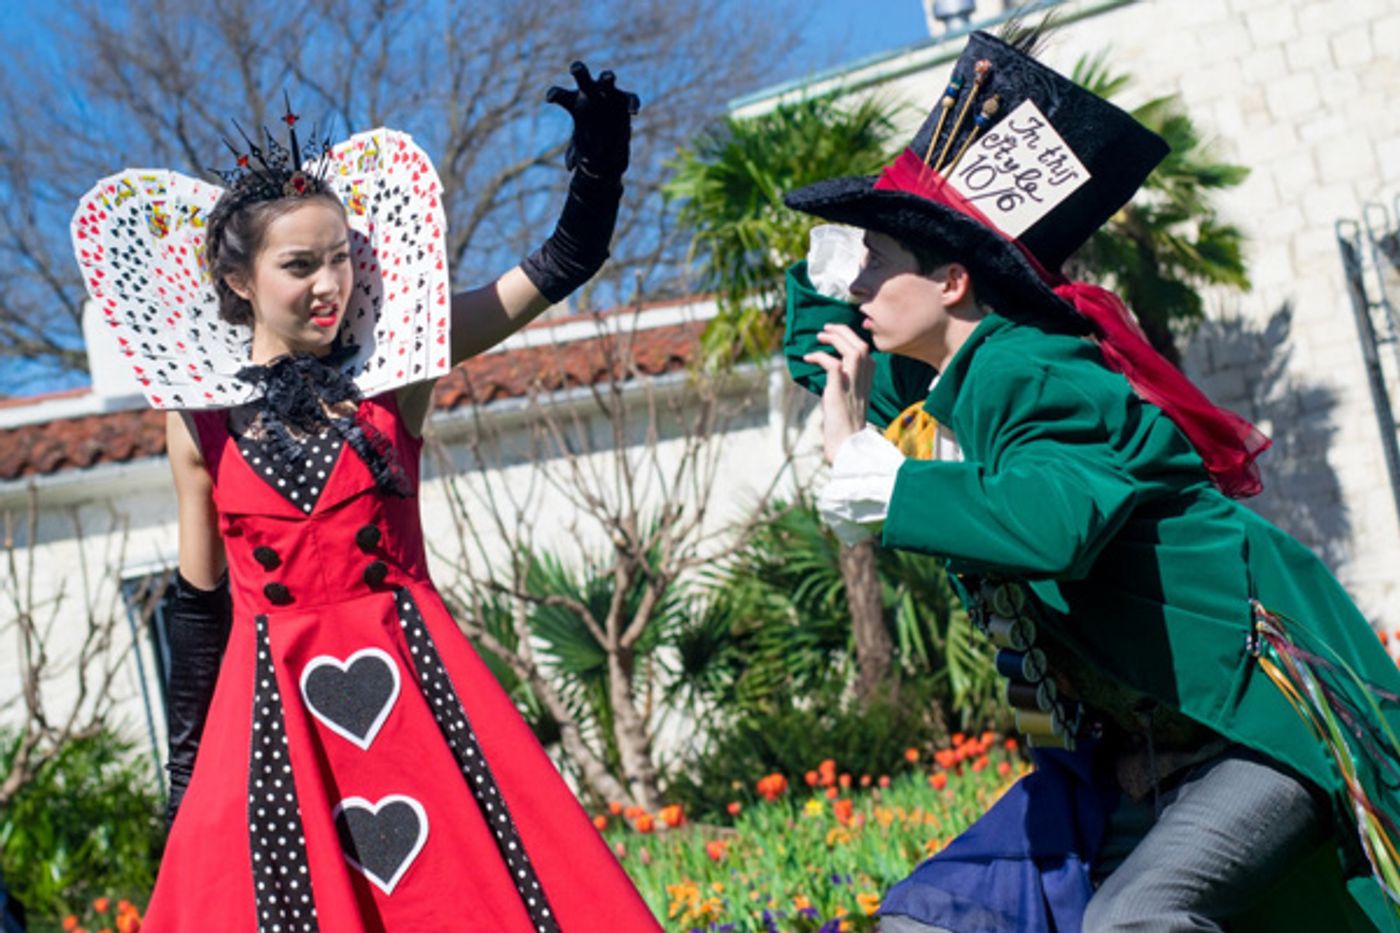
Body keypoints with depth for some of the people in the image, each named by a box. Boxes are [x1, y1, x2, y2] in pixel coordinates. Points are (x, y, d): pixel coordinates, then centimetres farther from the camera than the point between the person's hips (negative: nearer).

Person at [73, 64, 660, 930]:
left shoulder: (393, 368, -1)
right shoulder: (198, 415, 2)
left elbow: (563, 264, -3)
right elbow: (199, 598, 10)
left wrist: (600, 154, -19)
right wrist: (184, 760, 10)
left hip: (412, 680, 0)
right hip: (273, 704, 1)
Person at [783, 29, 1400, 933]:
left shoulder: (1030, 376, -22)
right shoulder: (929, 392, 6)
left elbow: (1052, 523, -43)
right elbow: (821, 350, 27)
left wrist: (869, 471, -35)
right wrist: (830, 270, 9)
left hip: (1269, 723, -10)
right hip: (1126, 756, 10)